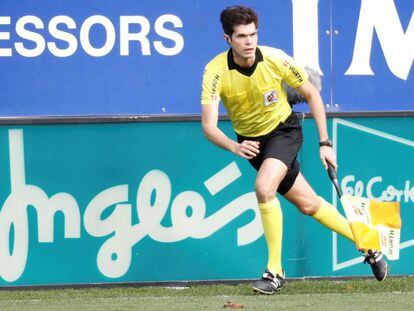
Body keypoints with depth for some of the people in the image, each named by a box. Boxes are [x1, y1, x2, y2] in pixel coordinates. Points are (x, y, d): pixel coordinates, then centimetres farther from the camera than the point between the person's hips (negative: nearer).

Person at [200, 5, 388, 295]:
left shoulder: (276, 59, -22)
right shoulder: (215, 71, -23)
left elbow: (312, 94, -6)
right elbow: (209, 126, -29)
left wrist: (325, 142, -8)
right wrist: (235, 147, -48)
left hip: (284, 129, -2)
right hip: (251, 140, 2)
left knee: (264, 187, -29)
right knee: (308, 205, 9)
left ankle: (275, 271, -18)